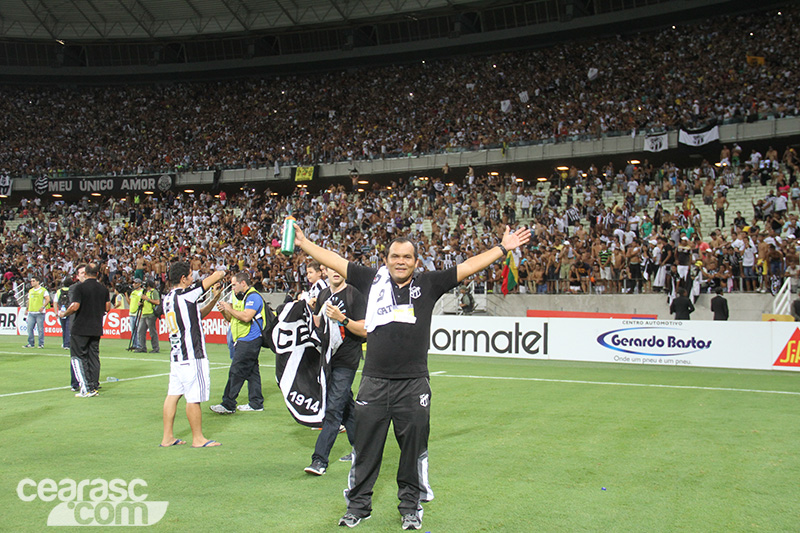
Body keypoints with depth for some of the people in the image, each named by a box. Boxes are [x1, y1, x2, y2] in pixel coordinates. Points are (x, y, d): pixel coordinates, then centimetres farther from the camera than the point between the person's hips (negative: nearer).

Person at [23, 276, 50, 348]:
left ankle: (41, 344, 3)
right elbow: (29, 301, 24)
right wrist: (27, 309, 14)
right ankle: (31, 343, 9)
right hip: (31, 313, 6)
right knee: (29, 328, 2)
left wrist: (43, 307, -18)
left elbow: (48, 299, -7)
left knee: (40, 329, -4)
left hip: (40, 313, -6)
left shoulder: (43, 290, -1)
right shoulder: (30, 291, 17)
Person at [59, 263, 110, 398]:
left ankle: (85, 389, -6)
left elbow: (75, 306, -18)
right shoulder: (103, 289, 6)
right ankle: (94, 387, 11)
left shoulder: (81, 287, -11)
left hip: (80, 328, -5)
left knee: (78, 357, 1)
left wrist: (64, 314, 0)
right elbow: (108, 307, 10)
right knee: (93, 357, 11)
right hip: (97, 329, 5)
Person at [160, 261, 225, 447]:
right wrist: (221, 273, 13)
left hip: (176, 354, 9)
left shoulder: (168, 298, 12)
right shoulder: (186, 293, -14)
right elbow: (216, 276, -9)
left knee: (173, 394, 11)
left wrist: (213, 301, 16)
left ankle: (167, 437, 17)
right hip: (192, 355, -9)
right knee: (194, 397, -1)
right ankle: (198, 439, 8)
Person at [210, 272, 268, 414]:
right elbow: (232, 319, 24)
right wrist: (224, 311, 4)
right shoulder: (241, 298, 20)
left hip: (249, 342, -10)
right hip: (243, 341, 10)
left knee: (236, 372, -9)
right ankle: (256, 403, 16)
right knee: (252, 372, 11)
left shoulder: (253, 297, -12)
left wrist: (230, 309, -14)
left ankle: (228, 405, -6)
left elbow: (246, 317, -25)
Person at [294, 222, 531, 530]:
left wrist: (502, 249, 4)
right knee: (365, 447, 10)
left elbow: (467, 267, 5)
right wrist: (303, 244, 11)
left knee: (414, 449, 10)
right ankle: (358, 505, 26)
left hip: (413, 385, 0)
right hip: (374, 383, 1)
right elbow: (335, 261, 10)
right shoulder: (372, 280, 5)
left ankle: (411, 506, 28)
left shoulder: (428, 284, 3)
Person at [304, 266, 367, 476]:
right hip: (328, 357, 7)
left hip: (346, 360, -7)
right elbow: (317, 326, 22)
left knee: (333, 407, -10)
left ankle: (320, 459, -9)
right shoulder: (323, 295, 13)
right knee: (346, 405, 16)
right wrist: (320, 314, 3)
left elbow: (364, 331, -13)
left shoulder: (355, 295, -8)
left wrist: (341, 318, -25)